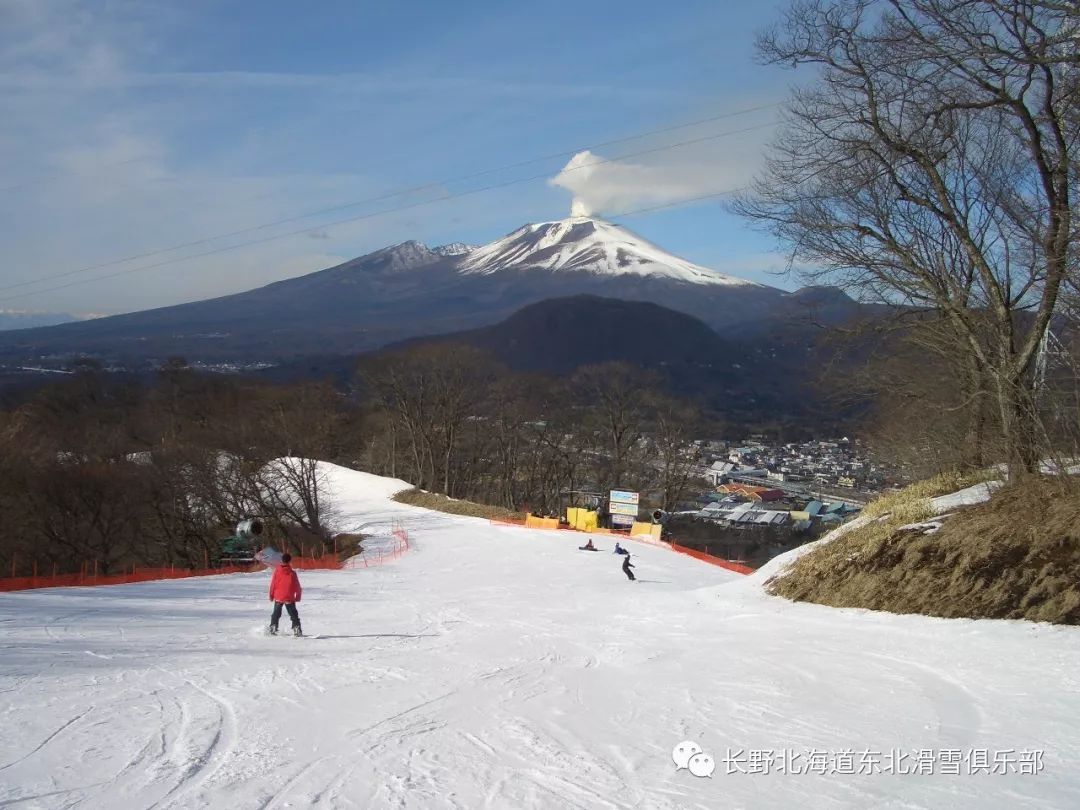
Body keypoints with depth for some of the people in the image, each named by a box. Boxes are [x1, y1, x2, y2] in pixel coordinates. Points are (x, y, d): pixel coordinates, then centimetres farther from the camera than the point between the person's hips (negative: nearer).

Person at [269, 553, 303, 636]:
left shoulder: (277, 571, -5)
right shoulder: (292, 573, -8)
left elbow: (272, 584, -2)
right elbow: (297, 586, -3)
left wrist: (271, 595, 8)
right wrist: (298, 596, 9)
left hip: (278, 597, 1)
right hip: (289, 598, -1)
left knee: (276, 614, 16)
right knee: (293, 614, 7)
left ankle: (273, 628, 12)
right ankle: (296, 628, -3)